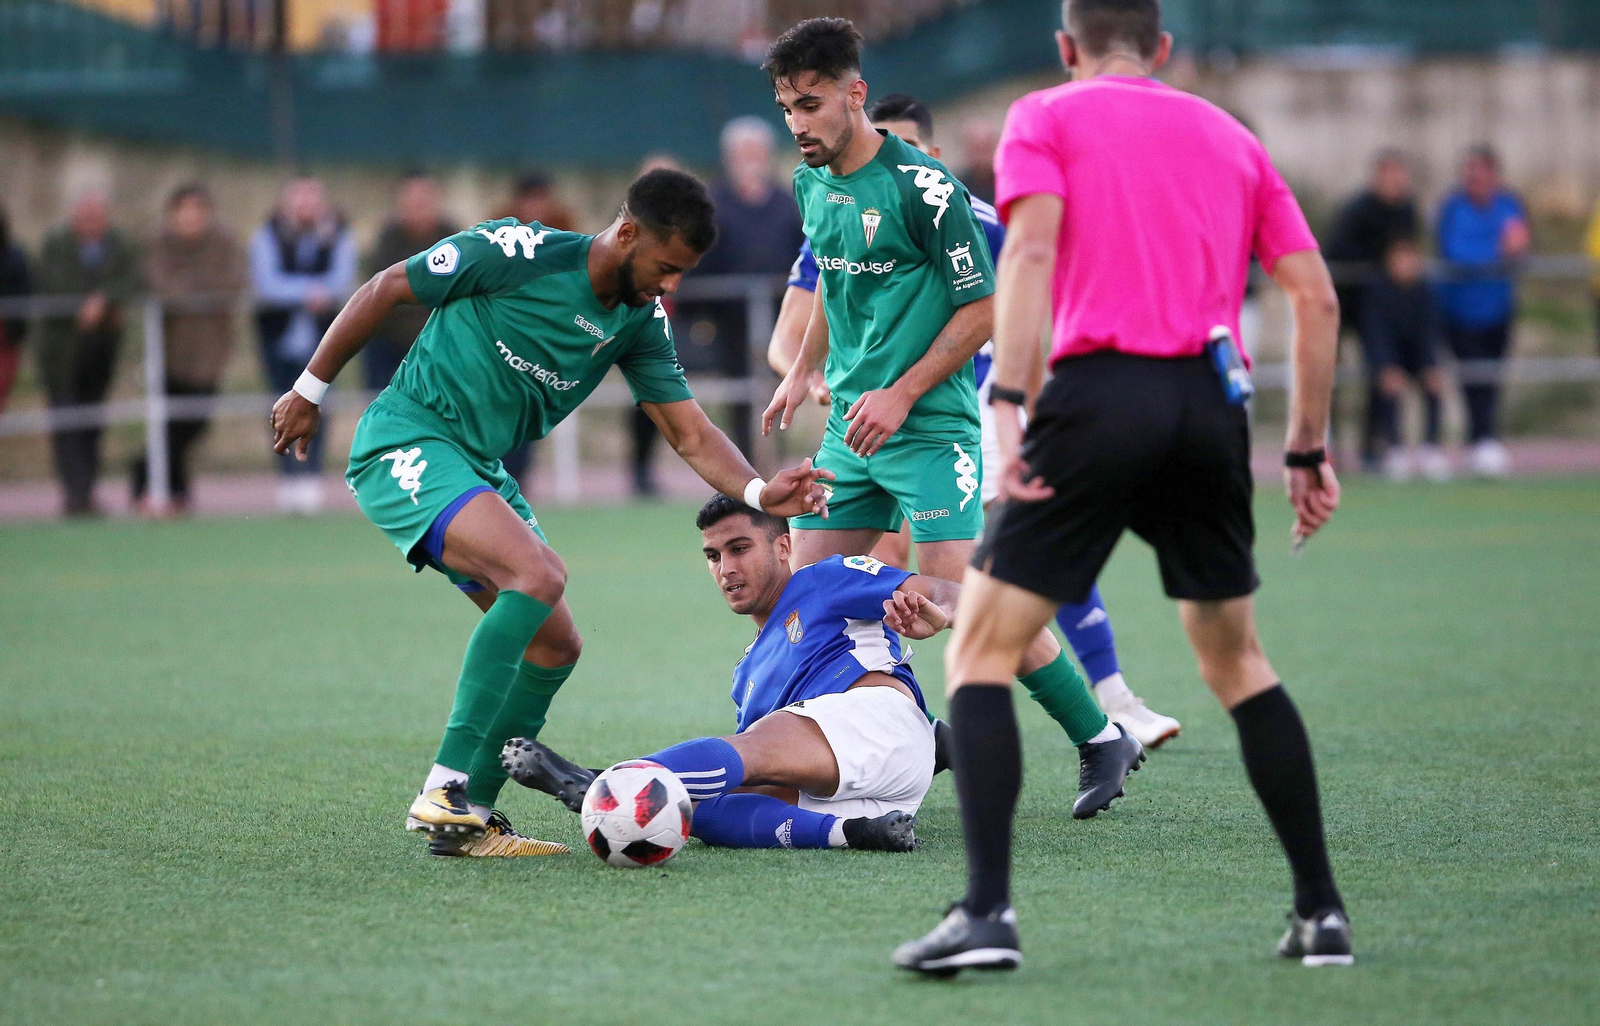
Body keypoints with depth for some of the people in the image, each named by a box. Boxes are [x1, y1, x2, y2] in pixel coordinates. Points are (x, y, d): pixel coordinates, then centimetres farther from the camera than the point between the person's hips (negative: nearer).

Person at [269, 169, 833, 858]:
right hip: (406, 442, -8)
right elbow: (384, 291, -8)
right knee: (538, 572, -28)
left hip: (480, 468, 8)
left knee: (554, 645, 3)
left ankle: (467, 820, 10)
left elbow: (691, 434, 2)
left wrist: (759, 494, -18)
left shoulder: (641, 321, 3)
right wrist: (309, 391, -2)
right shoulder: (516, 252, -18)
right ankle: (444, 790, -28)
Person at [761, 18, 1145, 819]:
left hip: (930, 425, -8)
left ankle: (1100, 739, -2)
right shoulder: (810, 184, 8)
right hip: (850, 426, 8)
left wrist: (901, 395, -16)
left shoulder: (923, 188, -16)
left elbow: (982, 307, -13)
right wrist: (804, 372, 22)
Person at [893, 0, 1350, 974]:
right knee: (1237, 662, 21)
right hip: (1212, 408, 4)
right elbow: (1315, 295, 13)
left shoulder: (1045, 117, 9)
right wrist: (1309, 451, 18)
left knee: (981, 651, 3)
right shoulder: (1231, 138, 21)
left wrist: (1006, 402, -16)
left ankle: (988, 912, -11)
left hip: (1100, 393, -4)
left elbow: (1033, 246, -9)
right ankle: (1322, 912, 16)